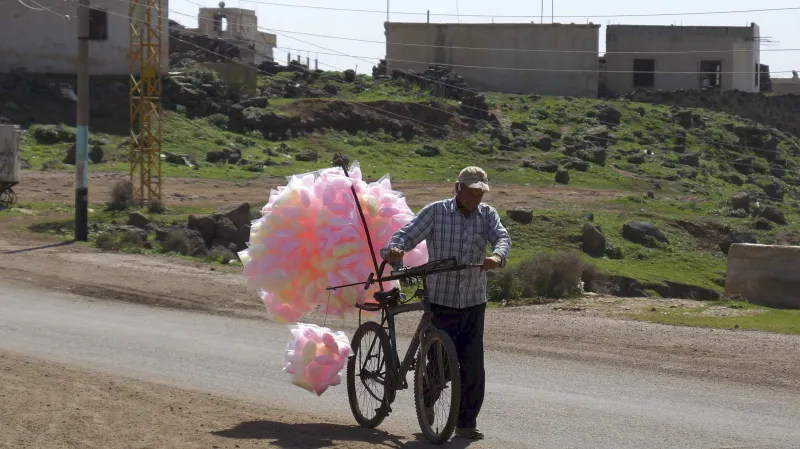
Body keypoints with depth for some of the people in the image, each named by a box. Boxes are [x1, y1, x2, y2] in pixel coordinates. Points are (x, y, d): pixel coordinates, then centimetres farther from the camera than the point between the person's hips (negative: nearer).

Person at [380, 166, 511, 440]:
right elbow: (408, 235, -11)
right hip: (441, 301, -2)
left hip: (474, 303, 2)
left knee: (472, 365, -1)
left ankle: (466, 422, 10)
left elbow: (502, 237, -12)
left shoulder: (488, 215, 4)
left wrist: (497, 256, -35)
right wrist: (393, 249, -34)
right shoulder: (435, 212, -3)